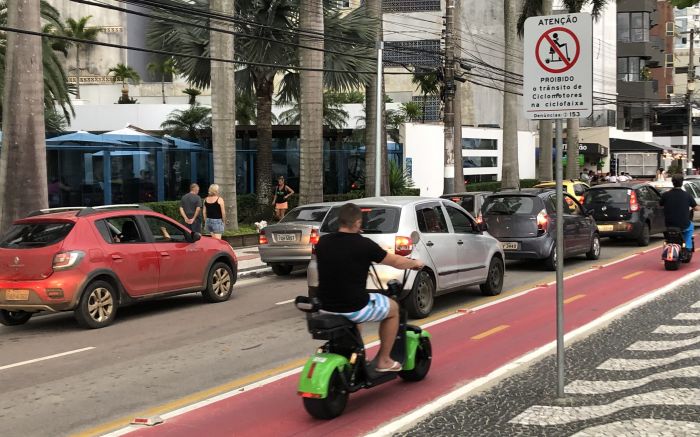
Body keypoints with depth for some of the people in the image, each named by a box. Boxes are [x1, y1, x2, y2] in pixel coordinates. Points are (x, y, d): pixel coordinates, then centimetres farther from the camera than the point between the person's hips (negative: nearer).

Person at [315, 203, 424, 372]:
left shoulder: (323, 242, 0)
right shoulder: (363, 244, -14)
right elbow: (396, 262, 0)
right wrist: (415, 263, 21)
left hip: (326, 307, 6)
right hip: (354, 308, -6)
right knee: (393, 308, 20)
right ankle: (383, 360, 24)